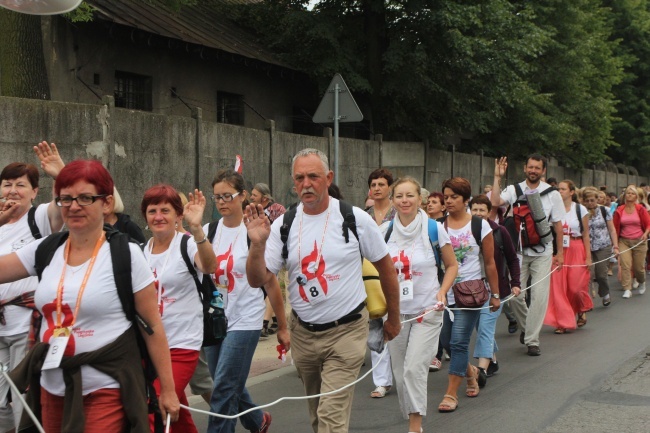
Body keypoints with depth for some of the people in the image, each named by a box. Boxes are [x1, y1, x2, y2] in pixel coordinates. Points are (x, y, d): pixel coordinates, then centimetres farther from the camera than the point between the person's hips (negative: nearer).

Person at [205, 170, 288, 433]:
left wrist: (282, 327, 0)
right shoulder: (208, 231, 5)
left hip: (244, 321, -5)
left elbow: (271, 284, -3)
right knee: (231, 387, 17)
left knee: (223, 390, -9)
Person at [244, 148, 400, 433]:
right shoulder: (283, 224, -3)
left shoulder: (355, 219, -9)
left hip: (346, 330, -4)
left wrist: (393, 318, 9)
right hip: (302, 332, 4)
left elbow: (386, 268, 2)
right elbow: (257, 280, -6)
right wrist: (258, 243, -24)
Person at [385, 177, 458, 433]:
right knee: (400, 372, 8)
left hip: (427, 309, -3)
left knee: (414, 368, -14)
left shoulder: (434, 229, -7)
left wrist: (442, 292, -11)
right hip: (396, 311, 3)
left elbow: (452, 265, 4)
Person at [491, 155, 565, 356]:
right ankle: (526, 327, 28)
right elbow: (495, 202, -19)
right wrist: (497, 177, -18)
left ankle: (532, 340, 5)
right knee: (514, 294, 0)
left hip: (542, 253, 0)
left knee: (539, 296, -4)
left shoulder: (552, 194, 0)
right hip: (519, 251, 0)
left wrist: (560, 253, 5)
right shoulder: (514, 190, 0)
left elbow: (558, 224, 5)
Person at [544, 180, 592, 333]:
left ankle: (582, 311, 30)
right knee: (558, 286, -2)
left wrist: (588, 257, -2)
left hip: (576, 250, -1)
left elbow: (586, 234, 2)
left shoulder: (580, 209, 0)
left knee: (576, 286, -1)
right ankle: (563, 322, 8)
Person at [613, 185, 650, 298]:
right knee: (625, 265, -12)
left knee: (639, 267, 7)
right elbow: (616, 227, 6)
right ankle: (627, 290, -8)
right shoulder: (619, 210, 0)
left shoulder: (640, 209, -3)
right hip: (624, 241, 1)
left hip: (639, 241, -1)